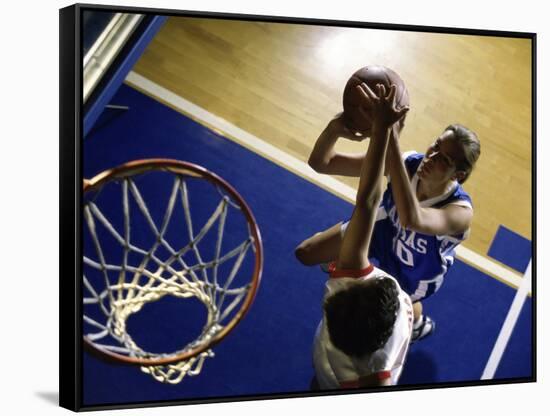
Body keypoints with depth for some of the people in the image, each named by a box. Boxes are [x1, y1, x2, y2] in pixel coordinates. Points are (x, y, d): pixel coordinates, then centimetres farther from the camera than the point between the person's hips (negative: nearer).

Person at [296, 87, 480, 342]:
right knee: (306, 254, 12)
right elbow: (320, 163, -34)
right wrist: (334, 129, -59)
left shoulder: (460, 211, -45)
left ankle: (420, 326, 68)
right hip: (384, 227, 3)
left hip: (415, 270, -3)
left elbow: (412, 220, -70)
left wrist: (392, 143, -75)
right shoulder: (406, 163, -35)